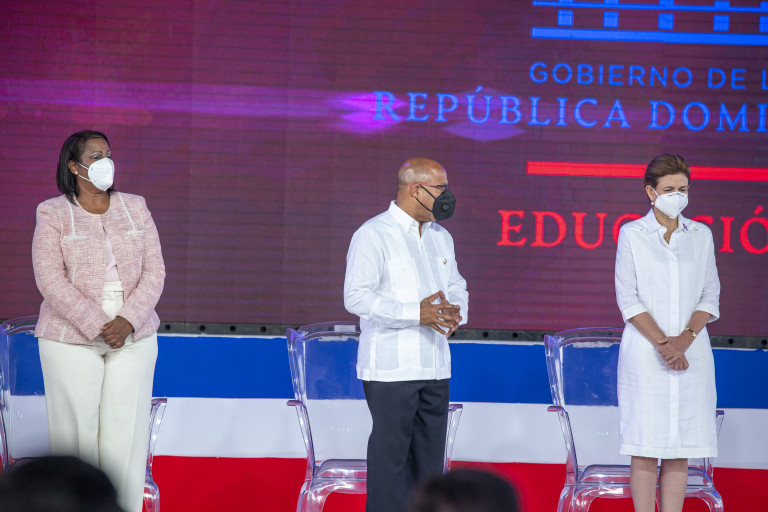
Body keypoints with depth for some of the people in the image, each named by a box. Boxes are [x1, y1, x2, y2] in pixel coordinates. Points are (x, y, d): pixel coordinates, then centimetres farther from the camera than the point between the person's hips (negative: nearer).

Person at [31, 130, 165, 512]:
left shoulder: (135, 208, 8)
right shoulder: (53, 215, -2)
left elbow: (154, 272, 2)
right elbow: (51, 280, -11)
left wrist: (127, 322, -13)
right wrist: (97, 328, -18)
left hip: (133, 338, 3)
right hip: (71, 339, -3)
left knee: (126, 429, 0)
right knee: (76, 433, -2)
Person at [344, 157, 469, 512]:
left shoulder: (441, 237, 15)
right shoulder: (373, 235, -9)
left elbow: (456, 286, 23)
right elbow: (356, 297, -16)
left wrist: (456, 313, -2)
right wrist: (416, 313, -23)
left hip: (435, 367, 7)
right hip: (391, 368, -7)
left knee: (429, 456, 10)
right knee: (391, 454, -5)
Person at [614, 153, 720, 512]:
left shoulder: (701, 235, 10)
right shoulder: (632, 234, 2)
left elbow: (710, 297, 6)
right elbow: (628, 299, -3)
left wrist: (683, 340, -9)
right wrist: (662, 342, -13)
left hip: (691, 352, 3)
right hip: (645, 352, -3)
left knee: (680, 448, 2)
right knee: (646, 446, -4)